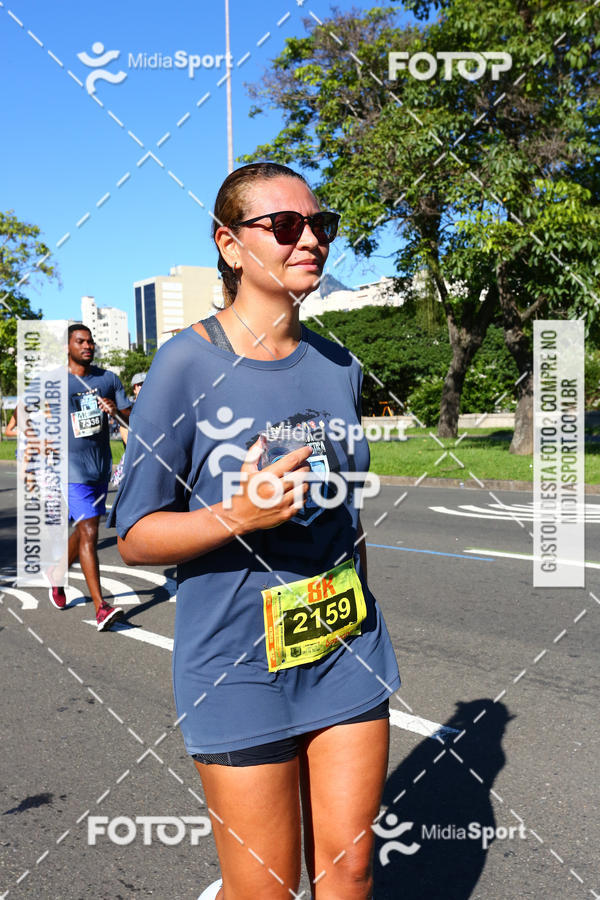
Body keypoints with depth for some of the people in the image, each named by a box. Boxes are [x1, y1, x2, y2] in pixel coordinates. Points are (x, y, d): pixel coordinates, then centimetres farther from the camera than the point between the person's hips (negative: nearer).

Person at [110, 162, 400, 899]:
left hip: (346, 658, 5)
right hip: (240, 671, -4)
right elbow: (135, 537, -9)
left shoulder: (339, 367, 4)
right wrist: (240, 515, -26)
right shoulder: (189, 362, -12)